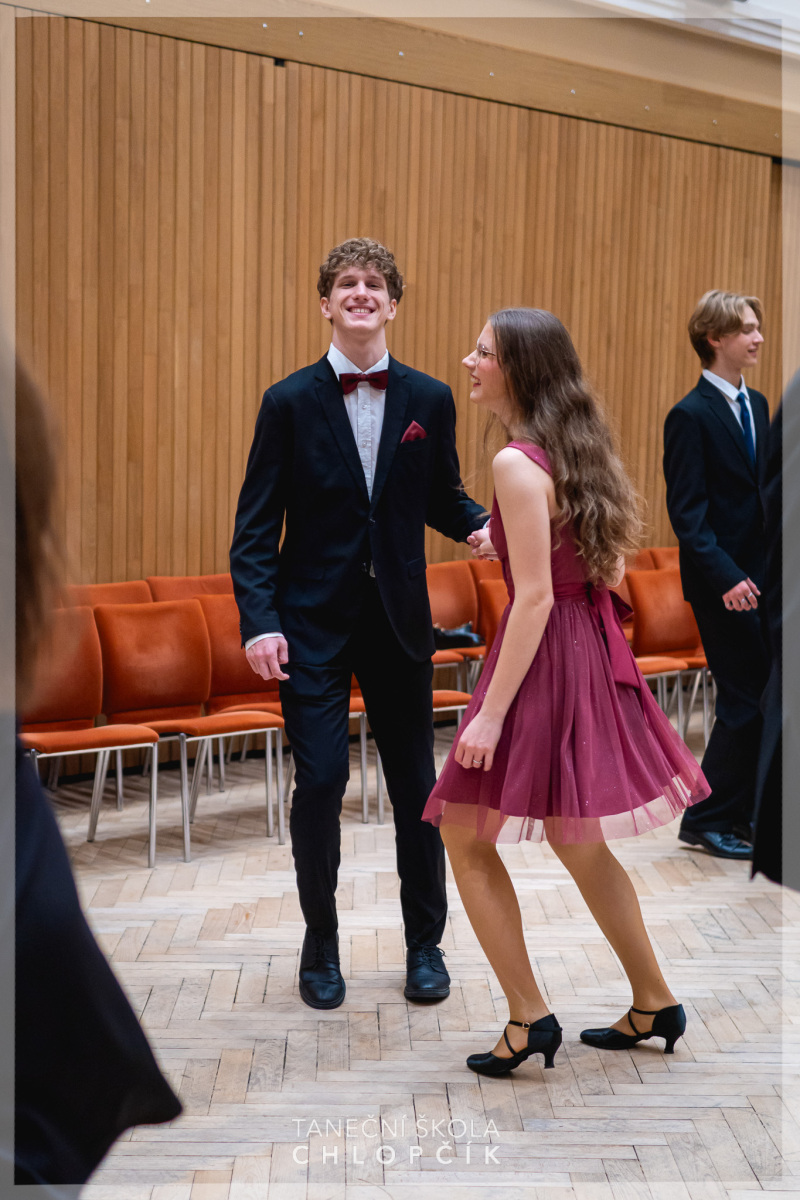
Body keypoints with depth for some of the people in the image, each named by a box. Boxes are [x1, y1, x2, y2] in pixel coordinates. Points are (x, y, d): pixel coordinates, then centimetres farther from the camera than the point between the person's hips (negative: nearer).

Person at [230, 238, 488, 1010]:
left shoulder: (429, 400, 4)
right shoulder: (289, 402, -2)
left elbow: (443, 501, 11)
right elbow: (256, 526, -4)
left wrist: (483, 524, -12)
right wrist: (258, 620, -15)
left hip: (399, 619, 2)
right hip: (313, 624, -2)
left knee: (414, 781, 9)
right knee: (320, 780, -4)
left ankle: (425, 943, 27)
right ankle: (320, 943, 19)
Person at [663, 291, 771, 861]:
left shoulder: (757, 404, 14)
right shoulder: (692, 416, -11)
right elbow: (687, 513, -15)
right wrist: (725, 578, -23)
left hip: (762, 577, 8)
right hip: (725, 584, -8)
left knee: (765, 698, 11)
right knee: (747, 701, -4)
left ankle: (743, 813, 23)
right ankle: (706, 820, 10)